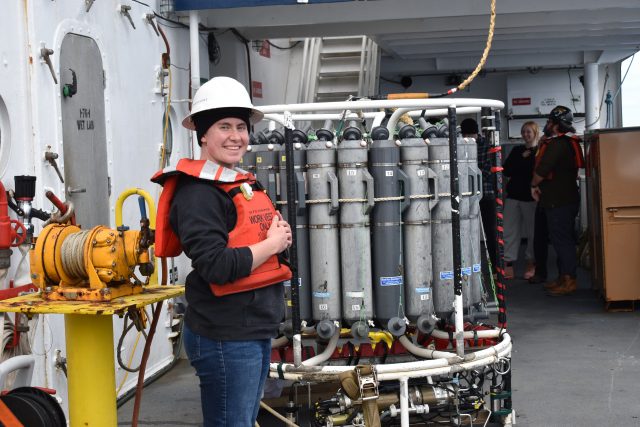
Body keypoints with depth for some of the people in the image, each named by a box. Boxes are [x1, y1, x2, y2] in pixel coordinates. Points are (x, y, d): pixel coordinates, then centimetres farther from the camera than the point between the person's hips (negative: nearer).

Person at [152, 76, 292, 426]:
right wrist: (273, 244, -14)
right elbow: (216, 266, -25)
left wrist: (280, 237, 2)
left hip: (257, 330, 10)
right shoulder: (197, 191, -16)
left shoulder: (245, 184, 14)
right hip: (224, 336, -10)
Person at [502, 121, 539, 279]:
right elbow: (506, 170, 5)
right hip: (513, 195, 5)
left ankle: (531, 264, 15)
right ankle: (508, 265, 0)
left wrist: (517, 170, -7)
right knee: (509, 231, -1)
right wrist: (522, 158, -3)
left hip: (531, 197, -4)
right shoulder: (517, 150, 14)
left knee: (532, 232, 4)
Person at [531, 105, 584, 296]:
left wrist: (534, 185, -5)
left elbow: (541, 170, -21)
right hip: (565, 197, 10)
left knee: (562, 239, -7)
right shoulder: (568, 142, 15)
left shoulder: (556, 144, -18)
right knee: (562, 239, 14)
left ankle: (569, 280, -4)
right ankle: (563, 278, 21)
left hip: (559, 201, -10)